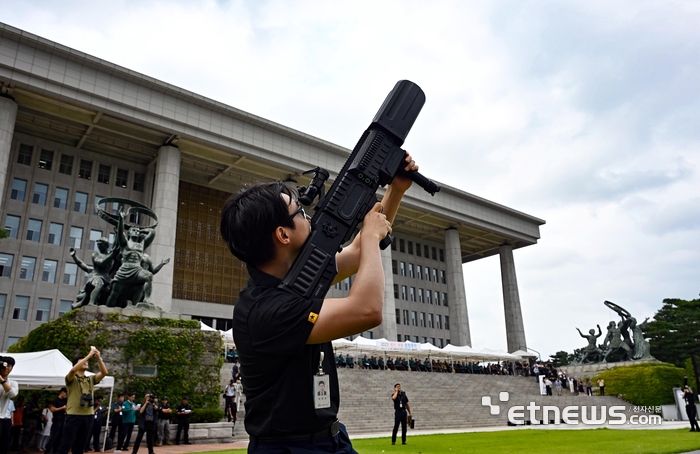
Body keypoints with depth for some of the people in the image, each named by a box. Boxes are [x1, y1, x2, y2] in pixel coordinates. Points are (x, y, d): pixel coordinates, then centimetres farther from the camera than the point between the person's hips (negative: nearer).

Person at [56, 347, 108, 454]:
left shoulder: (91, 379, 12)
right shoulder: (72, 379, 0)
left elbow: (104, 372, -3)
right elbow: (73, 370, -23)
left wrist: (99, 358, -14)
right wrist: (89, 355, -23)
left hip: (88, 416, 5)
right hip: (73, 415, -5)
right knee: (65, 445, -5)